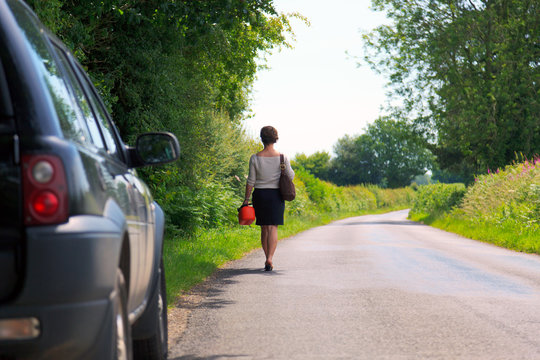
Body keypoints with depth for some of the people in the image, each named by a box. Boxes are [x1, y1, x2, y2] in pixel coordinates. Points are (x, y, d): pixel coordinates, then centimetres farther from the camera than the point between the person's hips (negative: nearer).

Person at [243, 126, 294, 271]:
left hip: (260, 194, 1)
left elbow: (251, 181, -3)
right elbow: (291, 176, 0)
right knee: (273, 228, -3)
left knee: (264, 228, 12)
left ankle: (268, 258, 19)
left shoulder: (255, 158, -5)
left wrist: (246, 199, 4)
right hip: (276, 194, -1)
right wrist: (287, 166, 20)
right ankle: (269, 259, -18)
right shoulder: (282, 158, -5)